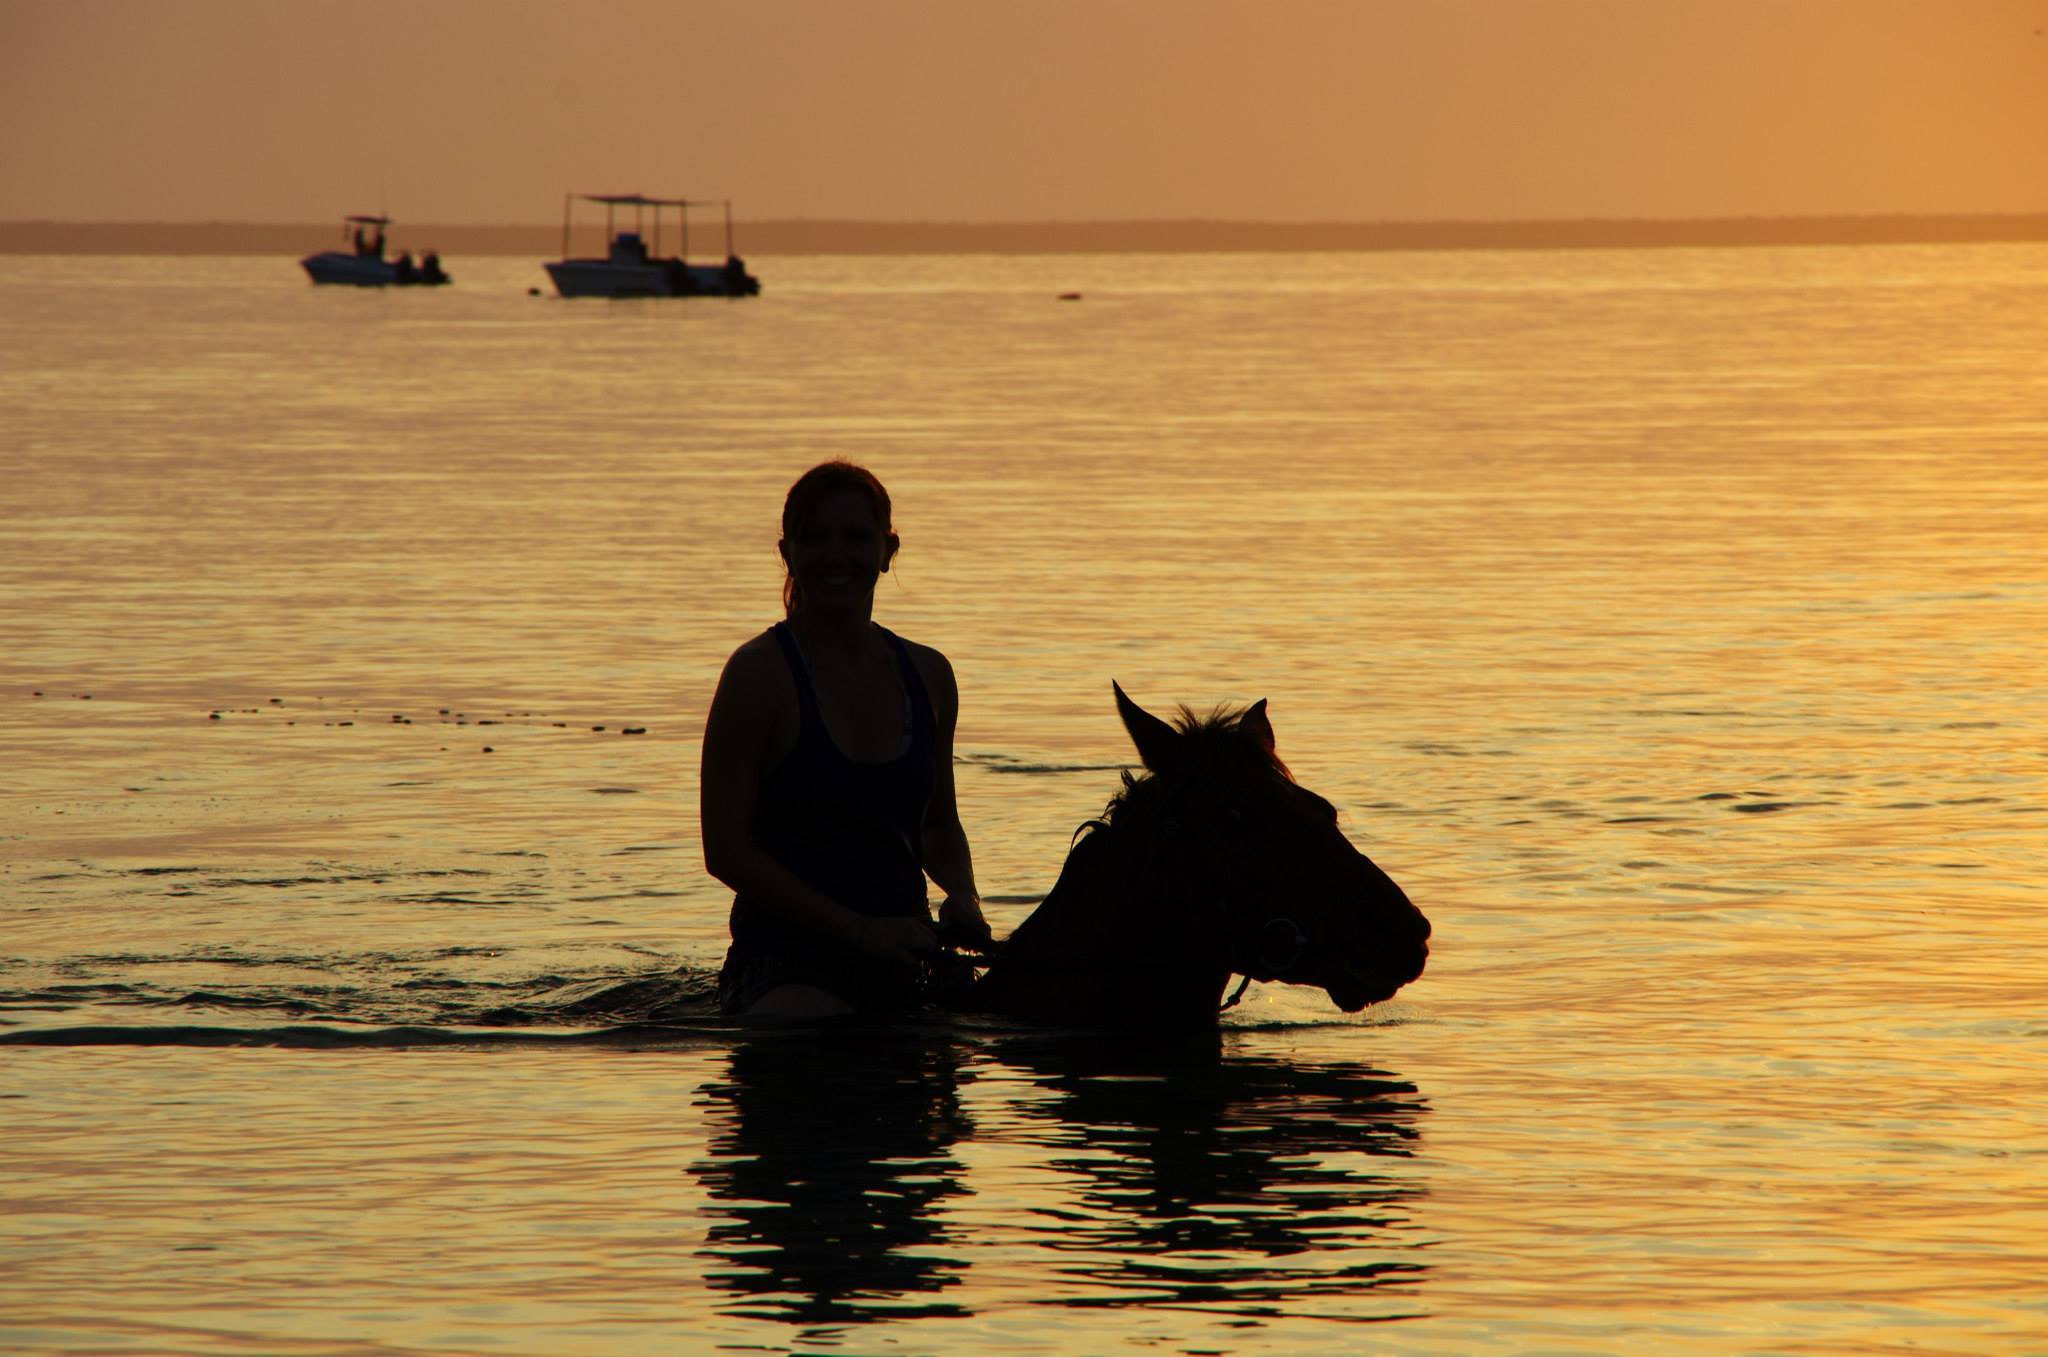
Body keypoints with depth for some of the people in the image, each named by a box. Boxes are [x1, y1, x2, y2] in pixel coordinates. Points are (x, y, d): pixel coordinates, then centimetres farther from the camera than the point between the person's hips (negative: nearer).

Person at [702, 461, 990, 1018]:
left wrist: (962, 895, 2)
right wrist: (862, 929, -13)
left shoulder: (927, 675, 12)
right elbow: (726, 850, -8)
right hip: (787, 967, -8)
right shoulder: (760, 671, -5)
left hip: (900, 962, 8)